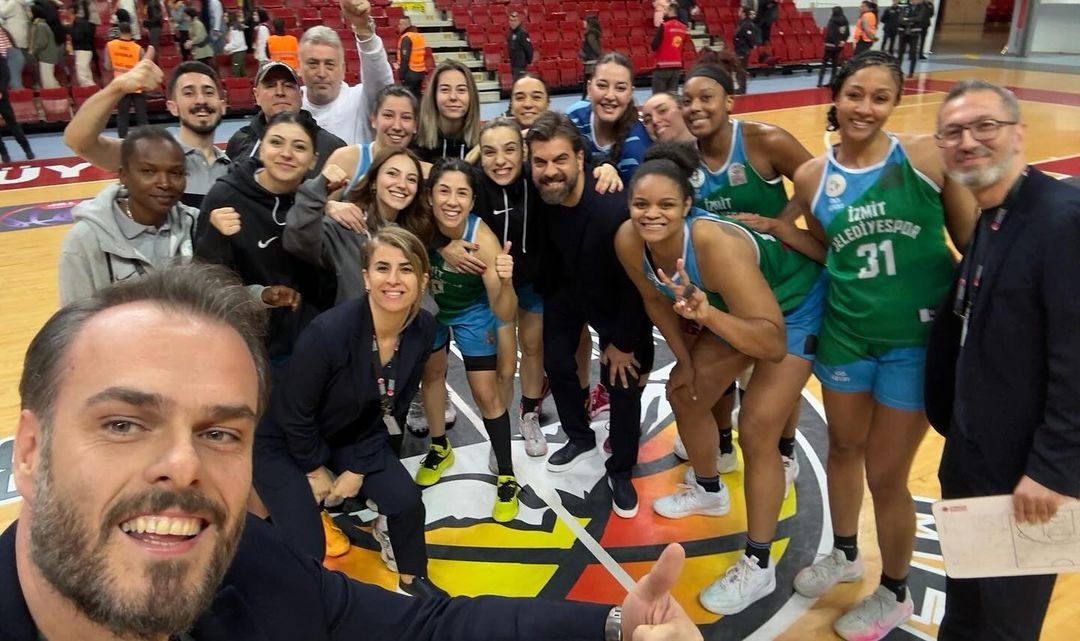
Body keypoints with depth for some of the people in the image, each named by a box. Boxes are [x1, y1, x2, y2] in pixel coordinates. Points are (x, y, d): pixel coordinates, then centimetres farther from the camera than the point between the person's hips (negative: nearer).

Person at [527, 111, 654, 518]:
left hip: (619, 302, -5)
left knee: (622, 379, -1)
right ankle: (580, 439, 37)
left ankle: (621, 470, 21)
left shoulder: (614, 209, -40)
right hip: (569, 288, 5)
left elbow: (634, 283, -28)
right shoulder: (542, 196, -24)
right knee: (556, 363, 11)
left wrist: (623, 341, -17)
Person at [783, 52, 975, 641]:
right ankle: (844, 554, 47)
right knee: (843, 447, 20)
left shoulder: (927, 156, -12)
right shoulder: (811, 177, -2)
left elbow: (974, 241, -5)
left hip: (918, 337, -3)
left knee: (886, 475, 5)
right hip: (845, 333, 4)